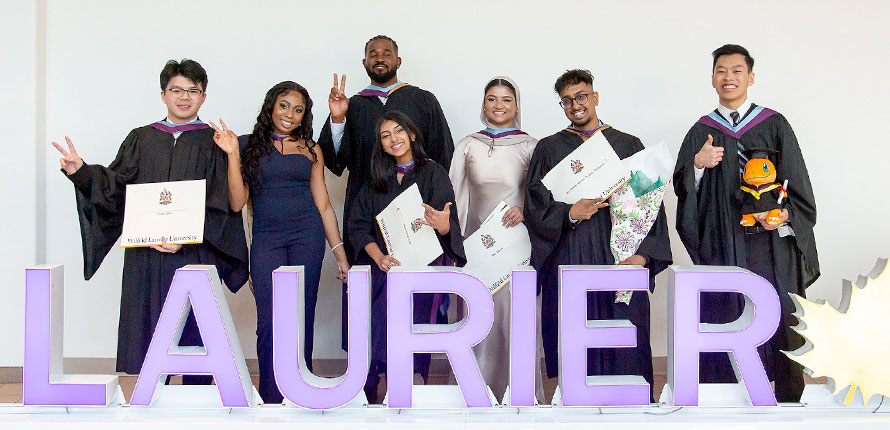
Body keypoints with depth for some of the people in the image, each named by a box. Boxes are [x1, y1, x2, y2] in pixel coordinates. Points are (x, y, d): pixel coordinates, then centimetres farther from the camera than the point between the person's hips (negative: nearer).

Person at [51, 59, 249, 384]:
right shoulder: (141, 140, 13)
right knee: (149, 335, 4)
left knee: (195, 338, 1)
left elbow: (221, 204, -4)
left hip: (194, 255, -2)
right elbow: (114, 186, 8)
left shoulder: (213, 144, 4)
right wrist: (81, 172, -10)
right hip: (146, 256, 3)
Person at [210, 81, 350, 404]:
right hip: (266, 238, -1)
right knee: (270, 320, -6)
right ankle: (271, 399, 5)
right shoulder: (249, 145, 7)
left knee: (302, 317, 0)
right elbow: (237, 203, 0)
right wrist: (232, 154, -8)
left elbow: (323, 204, 13)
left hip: (307, 234, 1)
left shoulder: (310, 149, 12)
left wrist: (340, 253, 10)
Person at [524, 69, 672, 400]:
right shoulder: (549, 149, 12)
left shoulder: (628, 146, 12)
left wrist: (642, 253, -8)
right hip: (569, 259, 0)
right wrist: (570, 214, -15)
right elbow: (535, 206, 4)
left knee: (625, 345, -2)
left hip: (621, 259, 0)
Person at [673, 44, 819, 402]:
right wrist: (698, 165, -15)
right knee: (724, 322, -2)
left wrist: (784, 216, -13)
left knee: (778, 322, -2)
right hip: (721, 248, 1)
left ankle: (788, 398, 11)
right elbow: (681, 187, 5)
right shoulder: (701, 132, 10)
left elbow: (798, 184, 4)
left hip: (771, 243, 0)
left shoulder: (774, 125, 7)